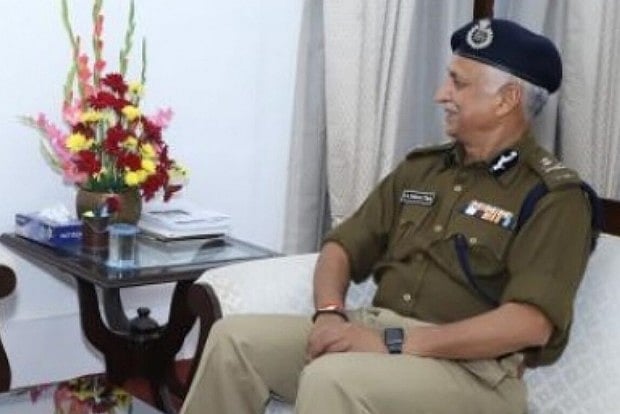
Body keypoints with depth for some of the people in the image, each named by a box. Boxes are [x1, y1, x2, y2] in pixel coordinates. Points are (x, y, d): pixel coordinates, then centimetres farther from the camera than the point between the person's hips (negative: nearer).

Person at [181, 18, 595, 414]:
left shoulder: (554, 196, -7)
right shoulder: (420, 168, 14)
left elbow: (531, 323, -19)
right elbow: (343, 247, 15)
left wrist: (395, 342, -23)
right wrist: (330, 313, -8)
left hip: (471, 369, -6)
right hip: (376, 331, 7)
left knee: (331, 380, -33)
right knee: (234, 338, -10)